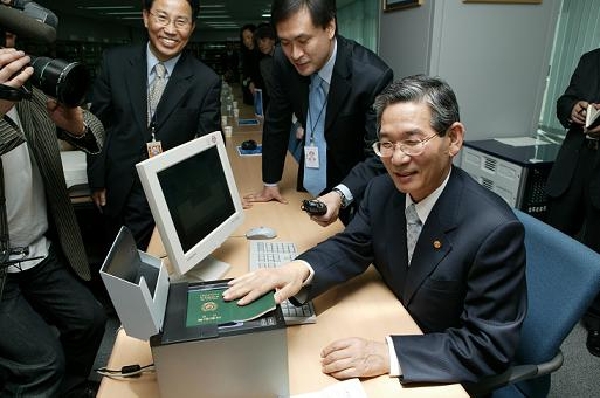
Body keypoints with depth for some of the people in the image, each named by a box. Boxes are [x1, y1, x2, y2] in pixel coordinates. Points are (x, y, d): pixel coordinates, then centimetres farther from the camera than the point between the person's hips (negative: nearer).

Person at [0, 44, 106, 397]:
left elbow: (96, 136, 1)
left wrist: (76, 123, -21)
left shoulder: (29, 87, -1)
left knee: (91, 318, 10)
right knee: (44, 358, -9)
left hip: (44, 253, 5)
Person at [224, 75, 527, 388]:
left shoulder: (496, 230, -27)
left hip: (448, 377, -4)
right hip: (393, 328, 5)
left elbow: (490, 346, -23)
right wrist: (300, 269, -23)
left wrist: (389, 355, -33)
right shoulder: (382, 190, -11)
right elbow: (351, 248, -2)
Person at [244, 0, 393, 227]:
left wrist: (341, 196, -41)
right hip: (307, 191, 5)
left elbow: (379, 157, -25)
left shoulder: (373, 76, -28)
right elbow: (276, 122, -1)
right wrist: (270, 183, 3)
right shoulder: (284, 60, -13)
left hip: (354, 195, -4)